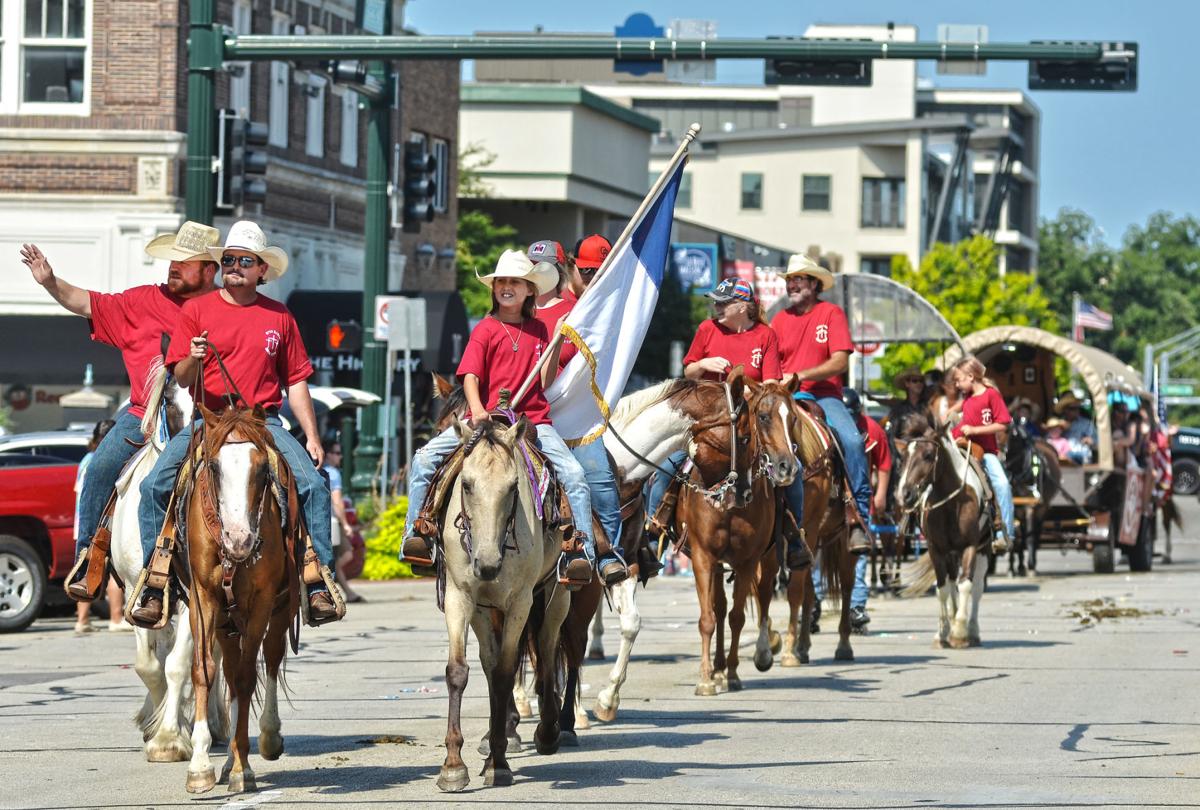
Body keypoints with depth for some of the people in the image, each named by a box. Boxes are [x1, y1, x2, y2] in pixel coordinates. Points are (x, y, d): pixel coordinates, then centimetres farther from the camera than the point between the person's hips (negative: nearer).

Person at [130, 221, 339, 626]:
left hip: (264, 421, 1)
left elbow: (296, 382, 14)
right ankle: (154, 586, -12)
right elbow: (181, 378, 3)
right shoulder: (196, 310, 6)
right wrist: (194, 360, -20)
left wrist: (312, 436, 5)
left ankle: (319, 585, -17)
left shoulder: (279, 317, 11)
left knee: (313, 484, -21)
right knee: (155, 485, -20)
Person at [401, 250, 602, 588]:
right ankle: (415, 535, -12)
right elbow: (470, 375, -5)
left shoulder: (538, 330, 13)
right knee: (424, 458, -19)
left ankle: (581, 553, -21)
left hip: (533, 420, 1)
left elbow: (545, 383, 9)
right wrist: (477, 410, -24)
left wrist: (556, 345, -4)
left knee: (574, 473, -21)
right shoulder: (486, 330, 6)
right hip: (486, 418, -1)